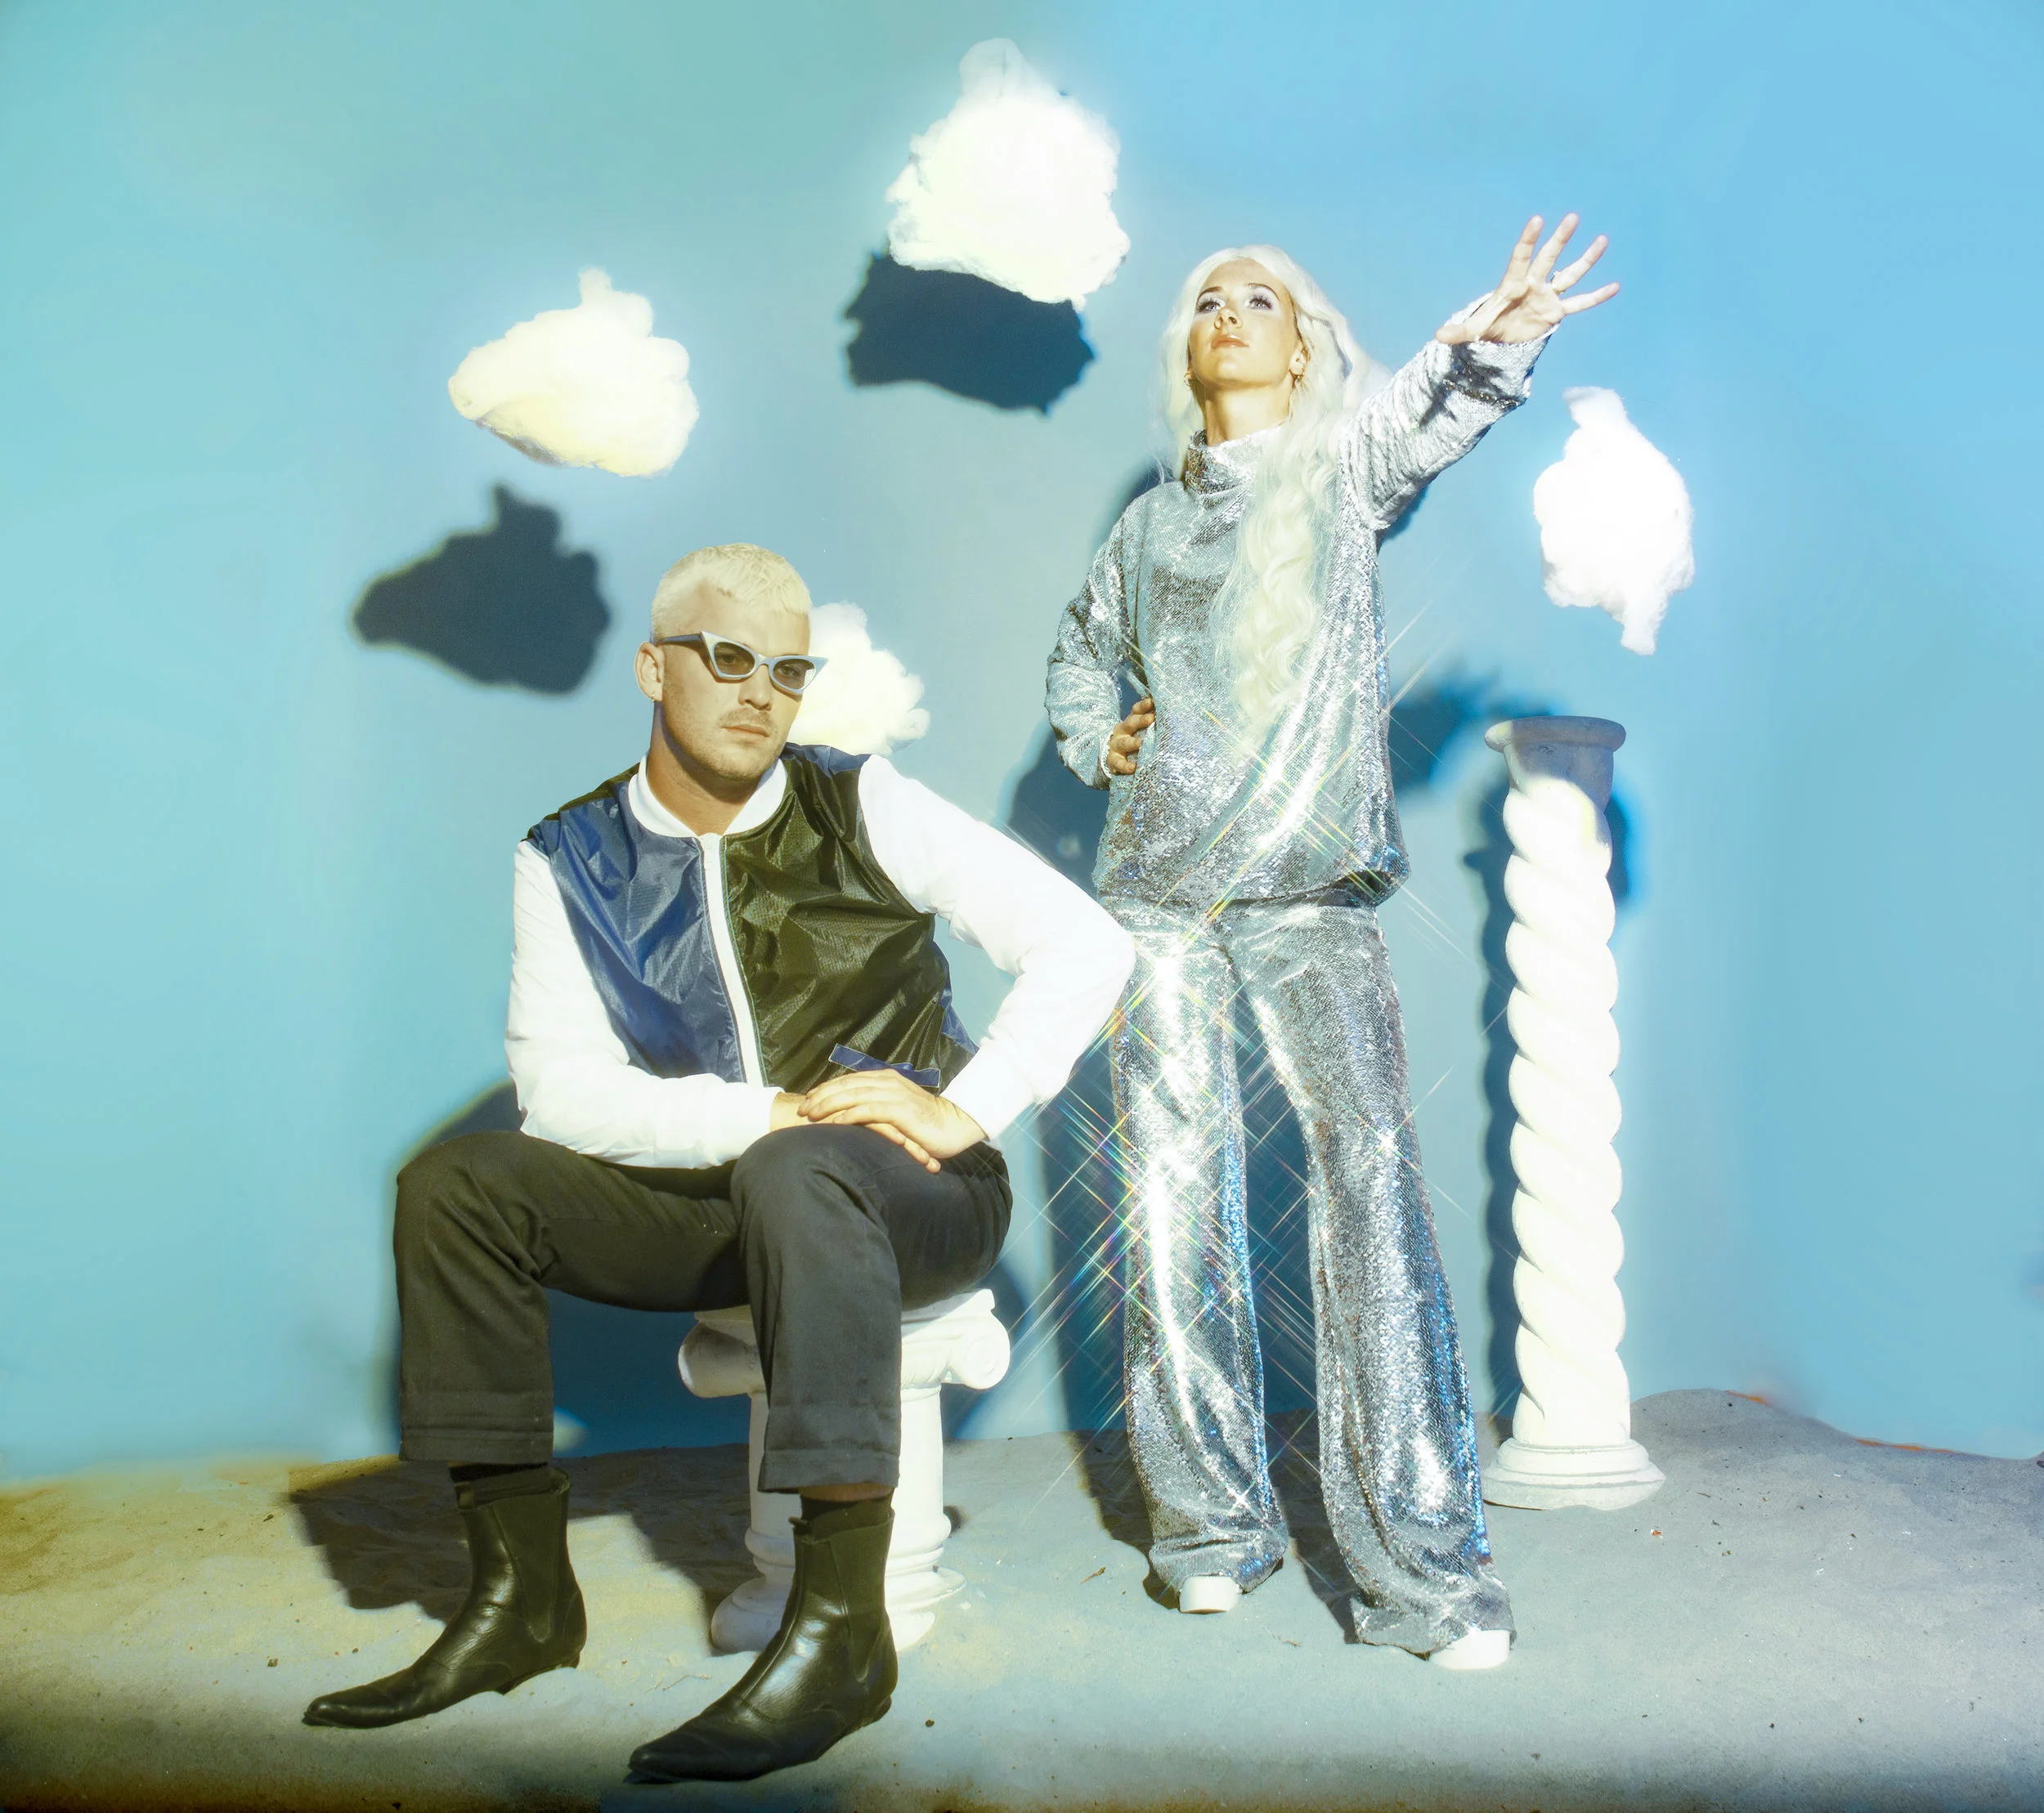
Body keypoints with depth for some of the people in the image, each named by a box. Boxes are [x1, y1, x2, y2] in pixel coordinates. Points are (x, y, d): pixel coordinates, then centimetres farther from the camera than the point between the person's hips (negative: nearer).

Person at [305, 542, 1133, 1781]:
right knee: (458, 1184, -14)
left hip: (915, 1199, -3)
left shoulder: (863, 809, -5)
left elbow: (1088, 947, -8)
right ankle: (523, 1592, -8)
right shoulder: (571, 859, 1)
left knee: (794, 1177, -37)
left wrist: (963, 1112, -17)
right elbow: (559, 1084, -10)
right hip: (713, 1198, 4)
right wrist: (774, 1110, -21)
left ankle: (840, 1625, -35)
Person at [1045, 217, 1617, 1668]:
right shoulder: (1149, 528, 18)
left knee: (1370, 1169, -14)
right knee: (1174, 1193, 1)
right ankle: (1212, 1524, 14)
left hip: (1314, 889, -3)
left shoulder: (1343, 468, 9)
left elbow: (1429, 412, -14)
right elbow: (1079, 655, 33)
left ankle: (1423, 1560, -9)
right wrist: (1098, 741, 12)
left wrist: (1494, 348, -36)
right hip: (1160, 888, 3)